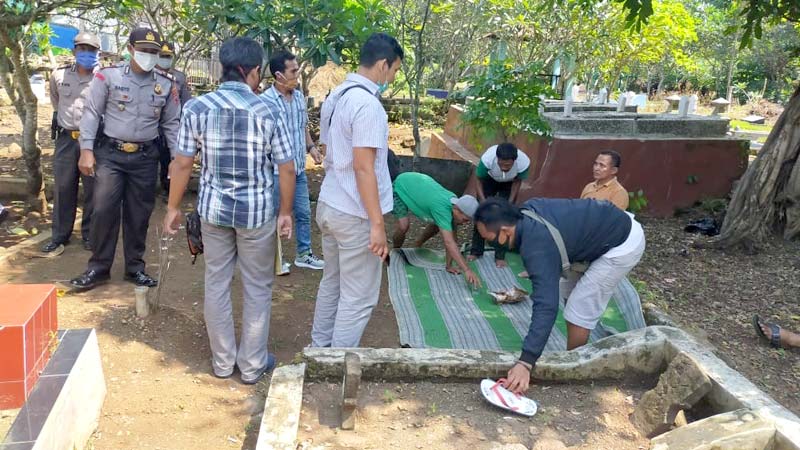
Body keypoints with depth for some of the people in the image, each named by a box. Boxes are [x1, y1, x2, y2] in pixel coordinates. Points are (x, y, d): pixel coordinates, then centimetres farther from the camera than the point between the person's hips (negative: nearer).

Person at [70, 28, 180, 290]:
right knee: (104, 210, -4)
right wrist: (86, 150, -10)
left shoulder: (165, 86, 7)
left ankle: (135, 267, 21)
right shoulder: (108, 76, -2)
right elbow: (92, 113, -3)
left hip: (145, 158, 3)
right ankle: (98, 268, 10)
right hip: (110, 153, -2)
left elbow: (171, 124, 11)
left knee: (139, 214, 8)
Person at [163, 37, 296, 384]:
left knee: (216, 283, 16)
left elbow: (182, 163, -2)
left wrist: (173, 207, 9)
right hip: (257, 211, -2)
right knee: (257, 288, 11)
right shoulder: (267, 112, -10)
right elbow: (286, 168, -8)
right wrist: (286, 212, 4)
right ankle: (252, 364, 21)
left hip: (213, 209, 3)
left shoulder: (197, 108, -5)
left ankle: (222, 361, 26)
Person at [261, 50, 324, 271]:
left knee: (304, 213, 15)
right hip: (277, 170, -7)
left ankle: (303, 254, 30)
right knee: (273, 216, 9)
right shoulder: (266, 100, -17)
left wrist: (311, 147, 4)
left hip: (299, 169, 7)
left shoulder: (299, 96, 5)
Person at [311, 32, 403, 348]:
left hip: (329, 205, 9)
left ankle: (319, 349, 33)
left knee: (331, 284, 21)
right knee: (359, 298, 3)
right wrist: (377, 223, -20)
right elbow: (363, 168, -23)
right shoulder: (367, 104, -20)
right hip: (355, 215, -9)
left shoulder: (336, 96, 9)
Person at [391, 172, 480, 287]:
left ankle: (417, 246, 31)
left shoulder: (456, 204, -20)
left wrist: (449, 265, -17)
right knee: (404, 225, -25)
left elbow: (452, 239, -13)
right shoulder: (442, 208, -42)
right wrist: (467, 270, -52)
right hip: (400, 187, -7)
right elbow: (449, 242, -48)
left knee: (438, 225, 5)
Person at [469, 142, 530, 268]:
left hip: (509, 184, 0)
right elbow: (479, 182, -21)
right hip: (489, 180, 0)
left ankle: (500, 256, 4)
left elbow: (517, 182, -15)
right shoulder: (487, 158, -40)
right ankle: (476, 251, 11)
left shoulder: (524, 162, -38)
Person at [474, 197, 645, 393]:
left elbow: (546, 306, -37)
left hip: (624, 245, -10)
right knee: (573, 297, 18)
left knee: (578, 311, -6)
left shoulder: (537, 247, -30)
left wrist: (525, 363, -40)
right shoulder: (527, 209, -5)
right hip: (619, 224, 10)